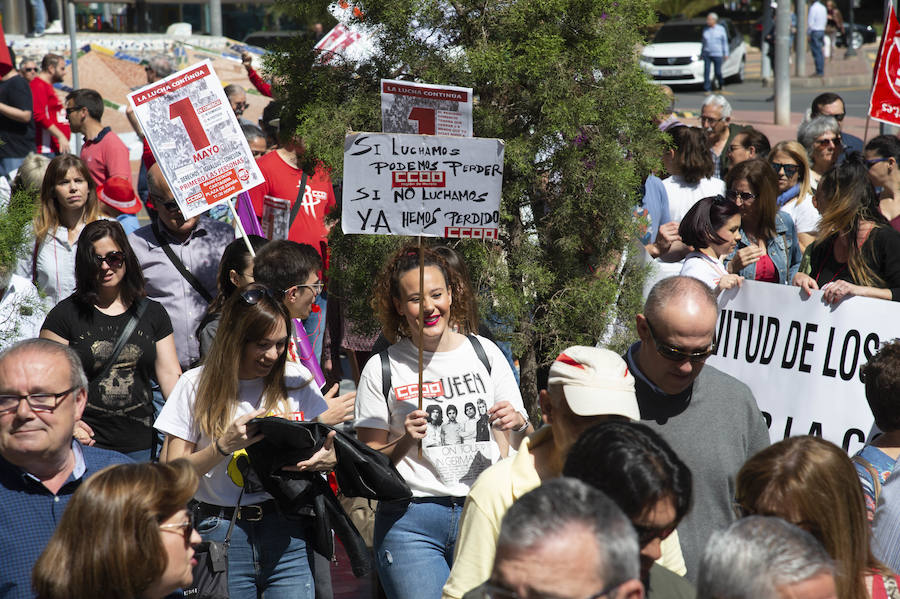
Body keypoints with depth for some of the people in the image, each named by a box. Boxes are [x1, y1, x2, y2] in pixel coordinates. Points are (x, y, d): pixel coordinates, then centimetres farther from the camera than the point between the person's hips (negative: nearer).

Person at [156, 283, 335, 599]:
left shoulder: (296, 380, 5)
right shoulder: (197, 385, 0)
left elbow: (330, 451, 10)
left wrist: (325, 459, -14)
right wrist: (224, 445, -17)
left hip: (286, 533, 1)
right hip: (222, 534, -1)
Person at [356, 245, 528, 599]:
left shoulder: (484, 353, 8)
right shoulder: (382, 369, 3)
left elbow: (524, 444, 13)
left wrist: (517, 424, -9)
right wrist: (406, 441, -14)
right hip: (410, 522, -1)